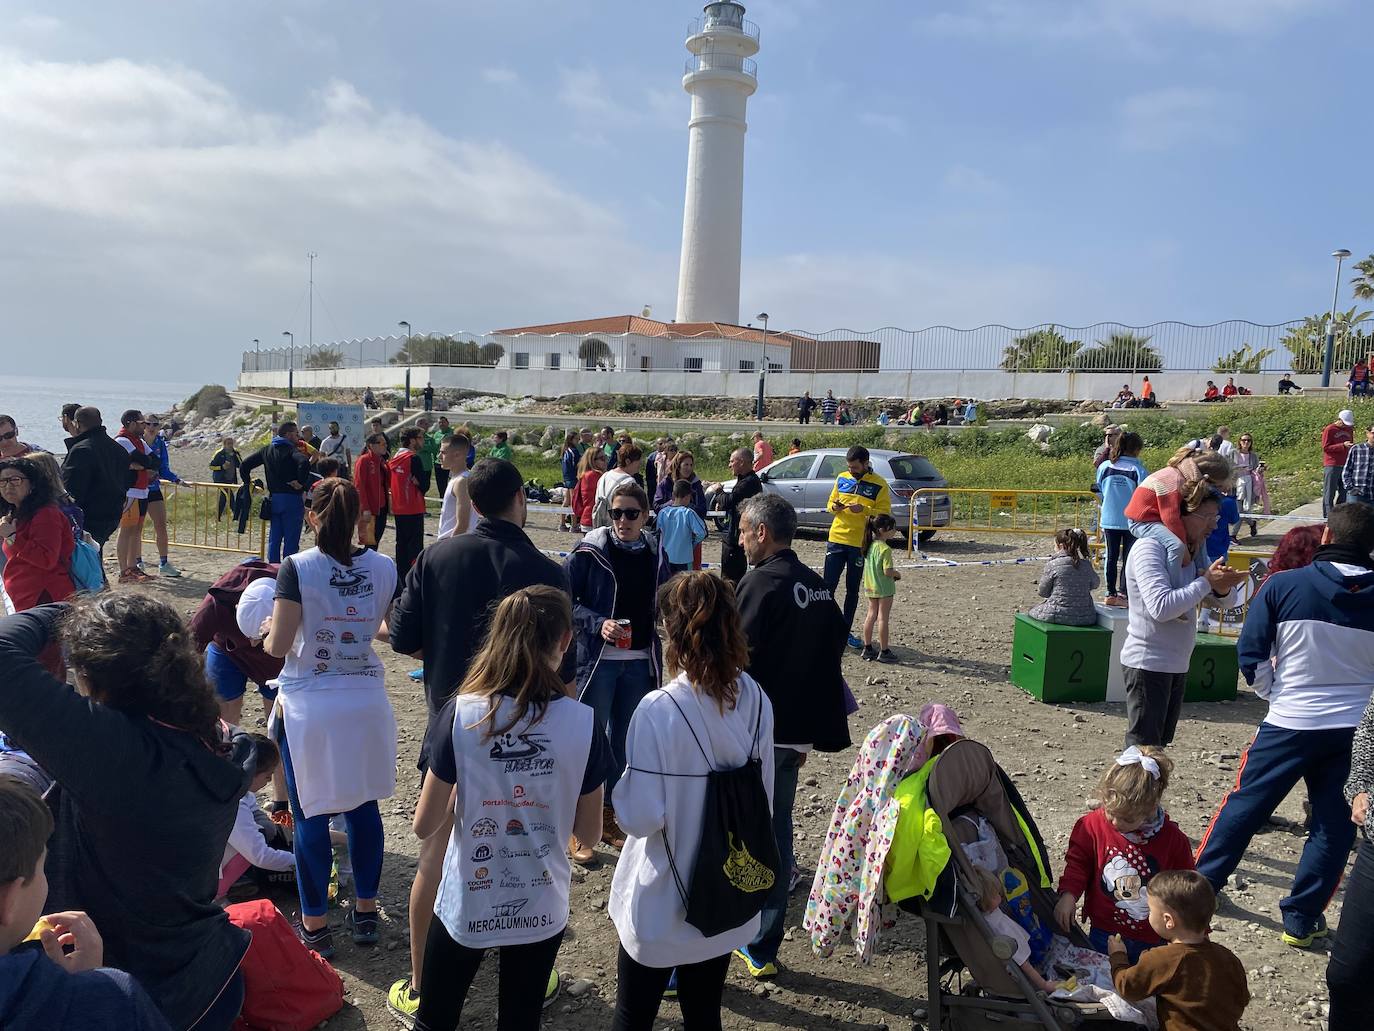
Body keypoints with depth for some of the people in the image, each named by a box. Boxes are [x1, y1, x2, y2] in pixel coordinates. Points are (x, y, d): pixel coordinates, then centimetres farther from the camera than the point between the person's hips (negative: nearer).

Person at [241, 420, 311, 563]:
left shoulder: (267, 450, 11)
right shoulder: (291, 449, -10)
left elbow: (244, 465, 12)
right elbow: (304, 463, -31)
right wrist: (301, 482, -20)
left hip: (274, 499, 6)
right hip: (292, 499, -6)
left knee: (274, 539, 13)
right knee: (291, 541, -1)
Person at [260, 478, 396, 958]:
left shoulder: (297, 567, -12)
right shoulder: (383, 568, -2)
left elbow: (278, 645, -12)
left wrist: (269, 630, 10)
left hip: (309, 705, -3)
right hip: (366, 700, 3)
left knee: (310, 814, 9)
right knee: (364, 805, 16)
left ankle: (315, 925, 20)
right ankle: (365, 912, 28)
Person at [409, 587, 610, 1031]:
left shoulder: (460, 714, -17)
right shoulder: (584, 724, -15)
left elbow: (424, 826, -9)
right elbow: (589, 833, -3)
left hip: (465, 907, -1)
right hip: (541, 909, 1)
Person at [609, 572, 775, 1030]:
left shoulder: (659, 710, -24)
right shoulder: (756, 700, -7)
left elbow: (641, 817, -21)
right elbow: (764, 795, 3)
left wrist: (618, 782, -3)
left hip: (663, 903, -5)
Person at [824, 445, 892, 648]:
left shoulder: (879, 485, -5)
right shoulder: (842, 478, 6)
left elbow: (884, 513, -7)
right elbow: (830, 502, 15)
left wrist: (864, 510, -22)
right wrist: (834, 506, -8)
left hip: (859, 544, -2)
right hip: (836, 539, 2)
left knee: (852, 589, 9)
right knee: (828, 585, 0)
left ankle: (846, 630, 19)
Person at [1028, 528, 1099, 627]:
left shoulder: (1052, 565, -11)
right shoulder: (1086, 565, 0)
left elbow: (1043, 592, 0)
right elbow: (1095, 584, 19)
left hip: (1058, 616, -4)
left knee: (1033, 612, 24)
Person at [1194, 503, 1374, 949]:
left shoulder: (1283, 585, -12)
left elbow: (1251, 656, -7)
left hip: (1290, 723, -1)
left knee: (1245, 803, 13)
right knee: (1334, 824, 12)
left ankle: (1201, 882, 23)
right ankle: (1300, 920, 17)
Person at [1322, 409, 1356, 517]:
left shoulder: (1349, 430, 14)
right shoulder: (1329, 430, -6)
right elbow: (1325, 448, -12)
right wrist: (1342, 445, -20)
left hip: (1345, 466, 6)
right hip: (1331, 466, -6)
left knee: (1344, 493, 7)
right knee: (1329, 494, -4)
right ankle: (1328, 517, -2)